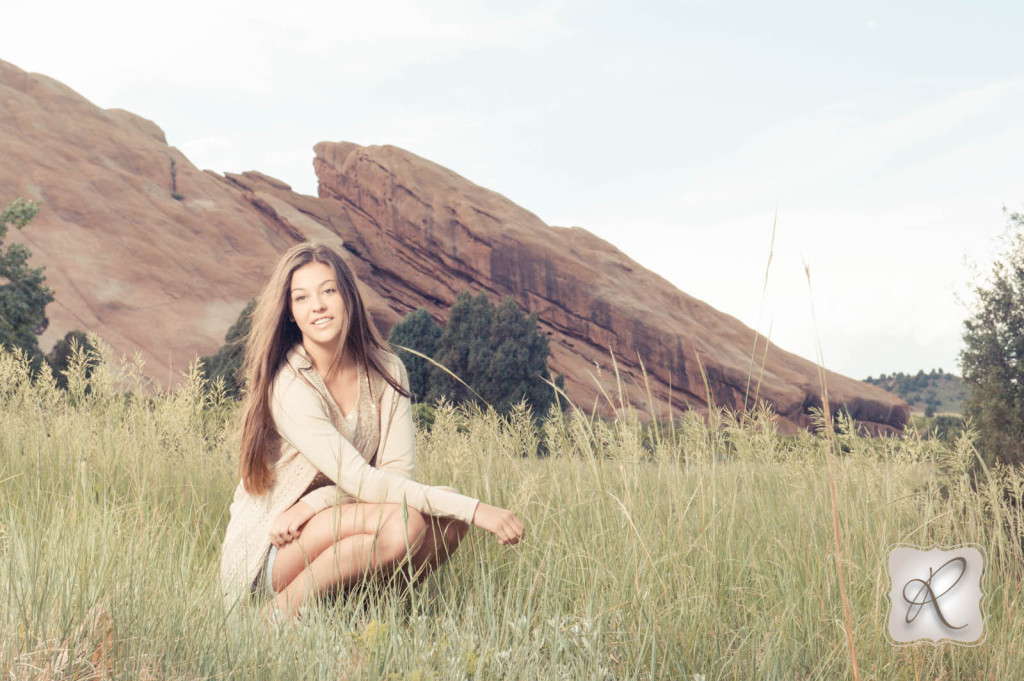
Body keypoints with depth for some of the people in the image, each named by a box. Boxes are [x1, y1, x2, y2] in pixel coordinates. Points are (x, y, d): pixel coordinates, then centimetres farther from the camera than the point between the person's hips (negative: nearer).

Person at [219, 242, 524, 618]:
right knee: (402, 522, -30)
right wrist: (472, 508, -30)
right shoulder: (289, 386, -20)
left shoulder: (386, 371, -1)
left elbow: (398, 470, -7)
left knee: (447, 518, -19)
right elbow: (360, 480, -26)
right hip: (264, 550, -5)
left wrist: (312, 504, -23)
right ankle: (284, 614, -15)